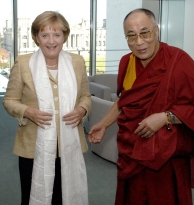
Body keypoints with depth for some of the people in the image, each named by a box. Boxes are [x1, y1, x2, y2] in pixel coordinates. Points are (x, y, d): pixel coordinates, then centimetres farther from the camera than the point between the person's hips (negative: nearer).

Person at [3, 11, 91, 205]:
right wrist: (27, 112, -19)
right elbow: (9, 100, 1)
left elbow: (85, 96, 12)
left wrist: (82, 110, -10)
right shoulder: (23, 63, -4)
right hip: (35, 147, -2)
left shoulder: (77, 62, 3)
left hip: (70, 145, 2)